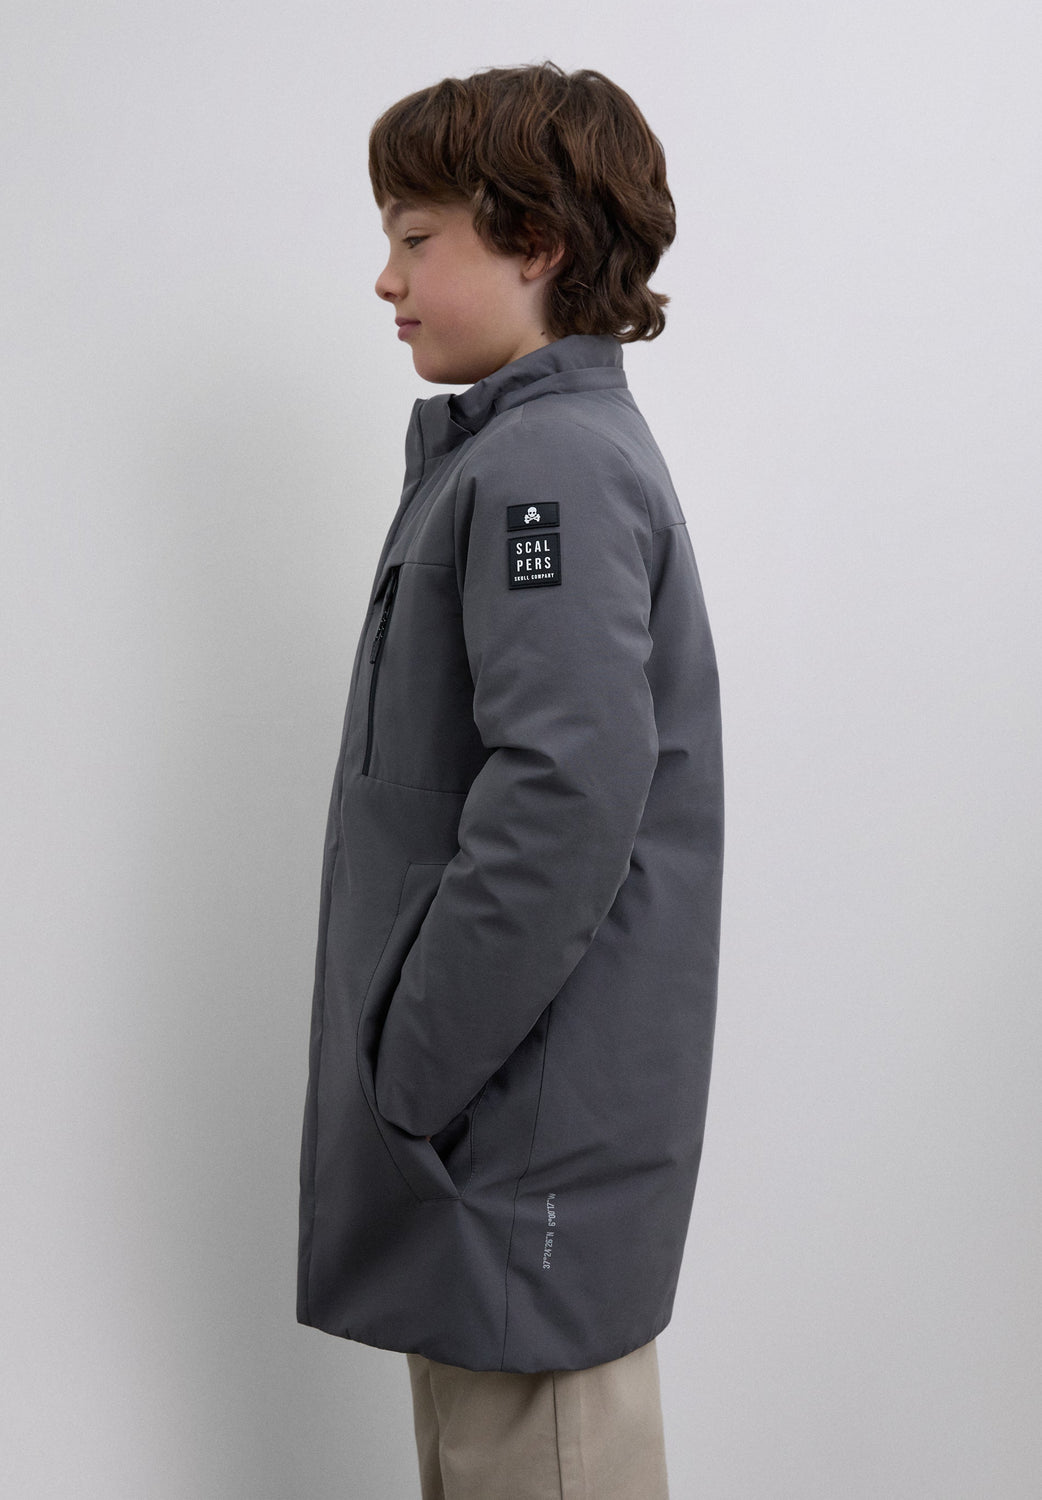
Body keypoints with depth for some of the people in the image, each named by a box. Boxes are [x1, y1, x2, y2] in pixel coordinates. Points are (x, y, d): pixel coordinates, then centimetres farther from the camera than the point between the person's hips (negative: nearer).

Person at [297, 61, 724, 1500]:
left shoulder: (552, 470, -17)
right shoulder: (507, 452, 15)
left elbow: (570, 797, -27)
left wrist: (418, 1064, -19)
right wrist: (414, 1059, 15)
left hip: (534, 1147, -10)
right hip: (494, 1122, 10)